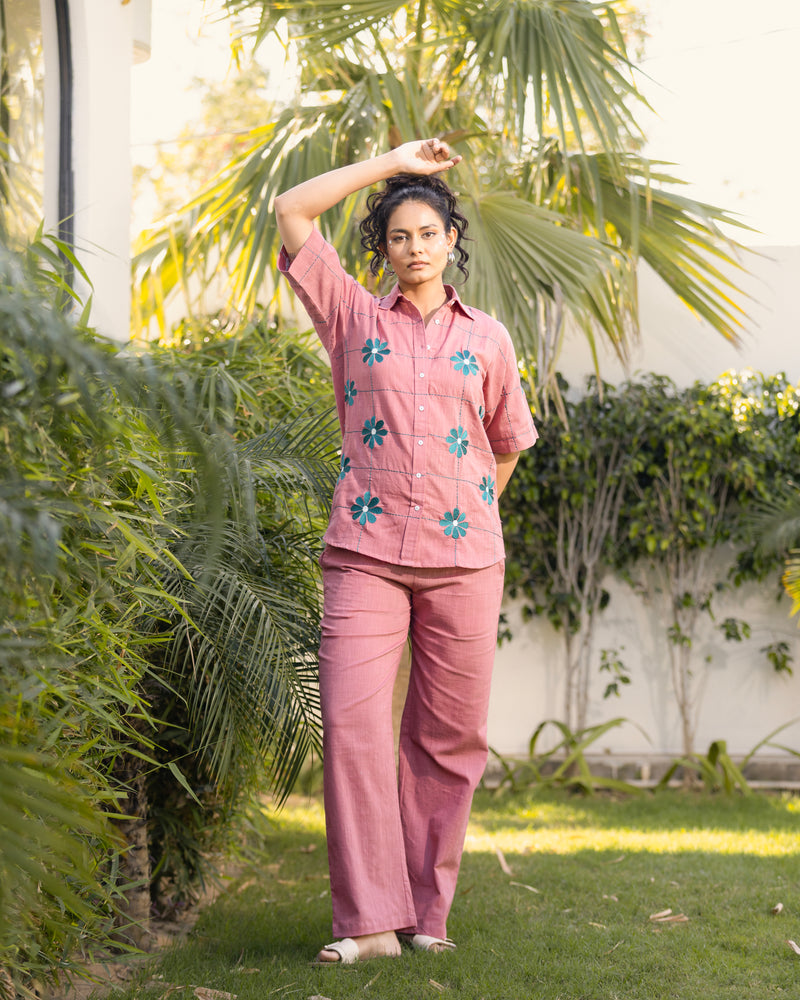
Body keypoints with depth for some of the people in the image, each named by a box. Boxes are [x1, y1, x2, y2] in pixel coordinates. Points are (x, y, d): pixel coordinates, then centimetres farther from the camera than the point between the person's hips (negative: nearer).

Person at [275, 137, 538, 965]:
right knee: (351, 720, -13)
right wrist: (392, 164, 7)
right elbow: (291, 212, 4)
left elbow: (508, 442, 25)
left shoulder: (486, 338, 13)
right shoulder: (354, 316, 10)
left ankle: (428, 910, 13)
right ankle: (370, 919, -10)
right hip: (366, 552, -1)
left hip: (463, 557, 2)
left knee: (449, 736, 2)